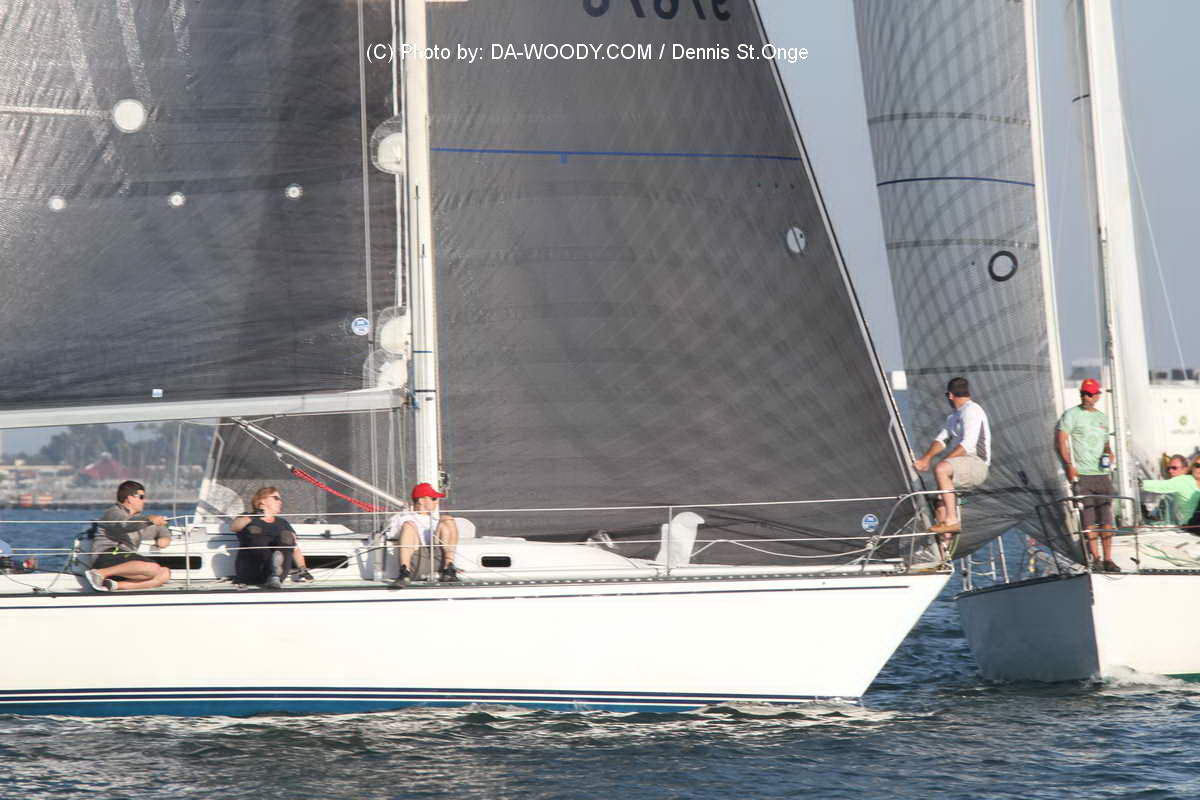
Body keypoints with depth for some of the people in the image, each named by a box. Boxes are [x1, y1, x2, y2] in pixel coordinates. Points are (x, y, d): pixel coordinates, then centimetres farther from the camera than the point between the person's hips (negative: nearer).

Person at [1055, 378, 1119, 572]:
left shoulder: (1102, 417, 17)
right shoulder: (1071, 414, -1)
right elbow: (1060, 440, -8)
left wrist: (1108, 453, 4)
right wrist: (1069, 465, -17)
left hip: (1102, 474, 5)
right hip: (1081, 474, -5)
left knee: (1106, 519, 2)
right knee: (1088, 519, -5)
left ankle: (1108, 559, 6)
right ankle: (1095, 558, 1)